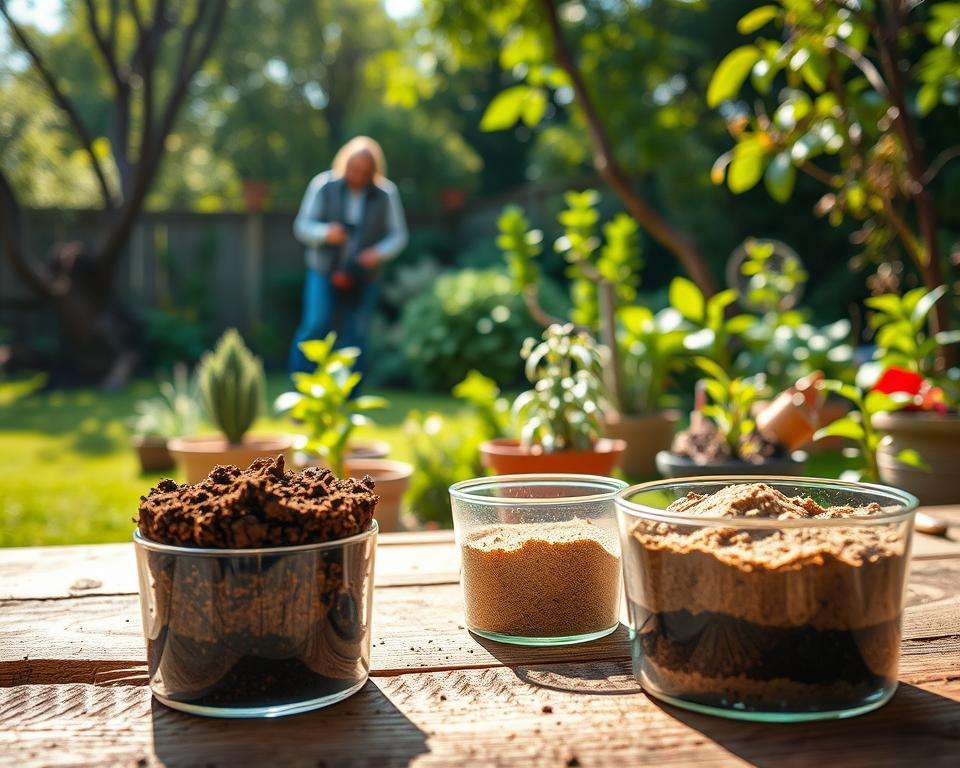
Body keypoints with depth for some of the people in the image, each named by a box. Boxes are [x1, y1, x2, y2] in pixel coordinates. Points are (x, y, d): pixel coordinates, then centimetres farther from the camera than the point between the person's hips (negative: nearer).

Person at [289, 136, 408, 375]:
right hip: (324, 273, -1)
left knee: (354, 338, 1)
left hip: (363, 278, 1)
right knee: (316, 326, -15)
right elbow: (302, 227, -4)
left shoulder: (386, 193, -5)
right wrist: (325, 233, -25)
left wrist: (379, 253, -19)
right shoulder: (323, 185, -6)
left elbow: (398, 236, 1)